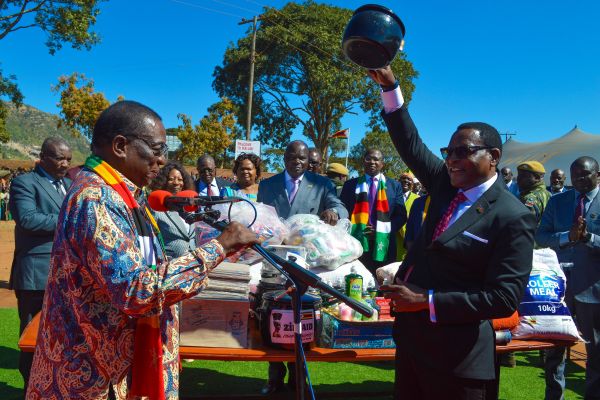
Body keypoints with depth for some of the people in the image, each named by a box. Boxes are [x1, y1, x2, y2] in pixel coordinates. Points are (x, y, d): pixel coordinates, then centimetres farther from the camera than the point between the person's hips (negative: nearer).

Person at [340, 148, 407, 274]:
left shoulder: (394, 185, 10)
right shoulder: (350, 185, 11)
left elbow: (401, 215, 5)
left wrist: (382, 230, -10)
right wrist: (347, 233, -9)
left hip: (382, 244, 0)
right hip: (356, 243, 0)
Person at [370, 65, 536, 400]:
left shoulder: (513, 218, -16)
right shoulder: (445, 184, 3)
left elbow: (504, 298, -19)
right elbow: (411, 144, 9)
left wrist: (426, 301, -21)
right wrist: (390, 85, -1)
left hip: (453, 351, -7)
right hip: (412, 334, 7)